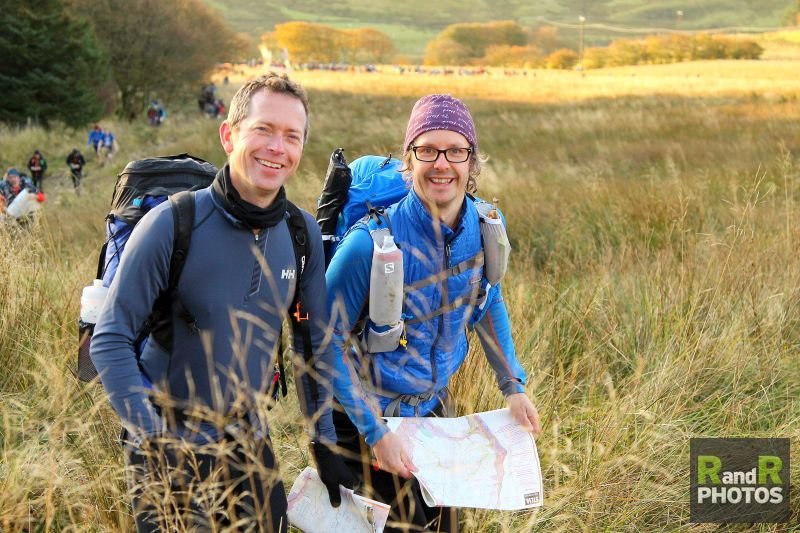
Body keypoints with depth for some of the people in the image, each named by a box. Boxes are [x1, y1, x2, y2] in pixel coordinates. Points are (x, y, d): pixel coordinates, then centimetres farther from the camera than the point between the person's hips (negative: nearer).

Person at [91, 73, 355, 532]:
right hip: (169, 448, -4)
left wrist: (324, 442, 7)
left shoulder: (303, 233, -4)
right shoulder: (173, 224, -17)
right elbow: (110, 341, -15)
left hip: (249, 442, 4)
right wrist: (154, 440, -22)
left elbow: (314, 342, 7)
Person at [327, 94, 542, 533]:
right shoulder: (371, 243, -28)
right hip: (368, 411, -6)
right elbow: (326, 340, -21)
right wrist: (375, 432, -22)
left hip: (434, 403, 6)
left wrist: (513, 387, 6)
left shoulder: (485, 227, -10)